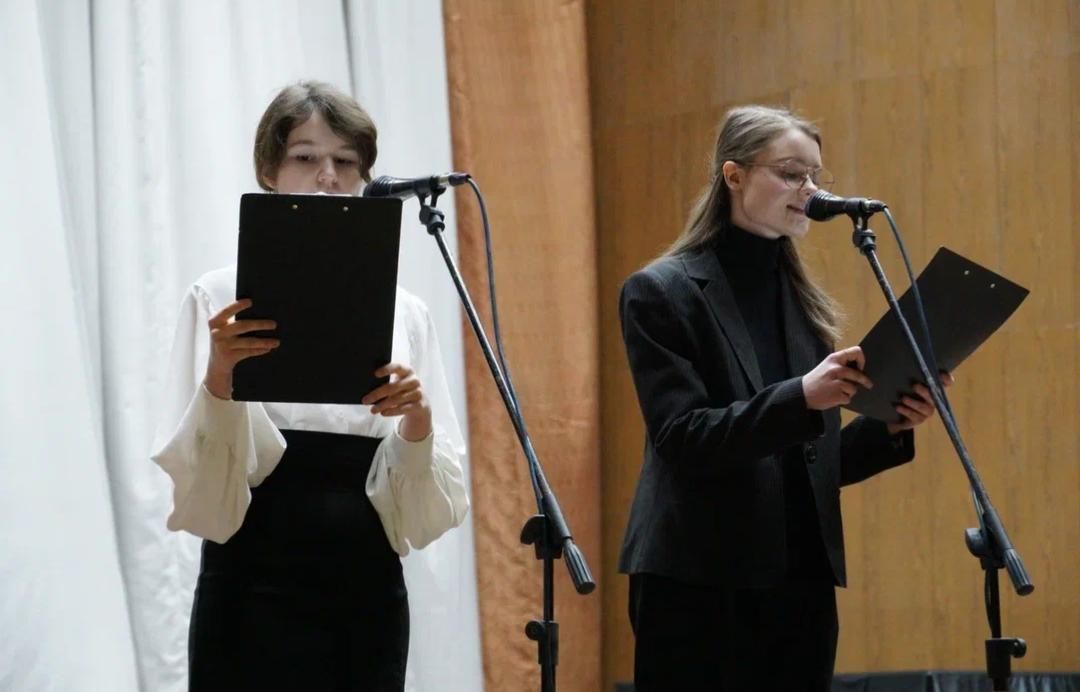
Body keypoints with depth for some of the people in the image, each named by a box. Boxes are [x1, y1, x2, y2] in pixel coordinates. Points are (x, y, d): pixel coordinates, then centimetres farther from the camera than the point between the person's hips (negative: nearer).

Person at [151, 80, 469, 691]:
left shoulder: (404, 312, 7)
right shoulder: (223, 298, -2)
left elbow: (432, 503, 5)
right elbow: (197, 488, -8)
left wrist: (417, 423, -14)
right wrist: (219, 379, -24)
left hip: (368, 595, 3)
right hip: (259, 597, -3)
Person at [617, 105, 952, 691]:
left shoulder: (803, 301, 14)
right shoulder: (662, 292, -4)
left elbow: (816, 460, 15)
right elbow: (682, 439, -15)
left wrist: (890, 425, -3)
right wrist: (800, 398, -27)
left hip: (803, 583, 6)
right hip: (698, 584, -6)